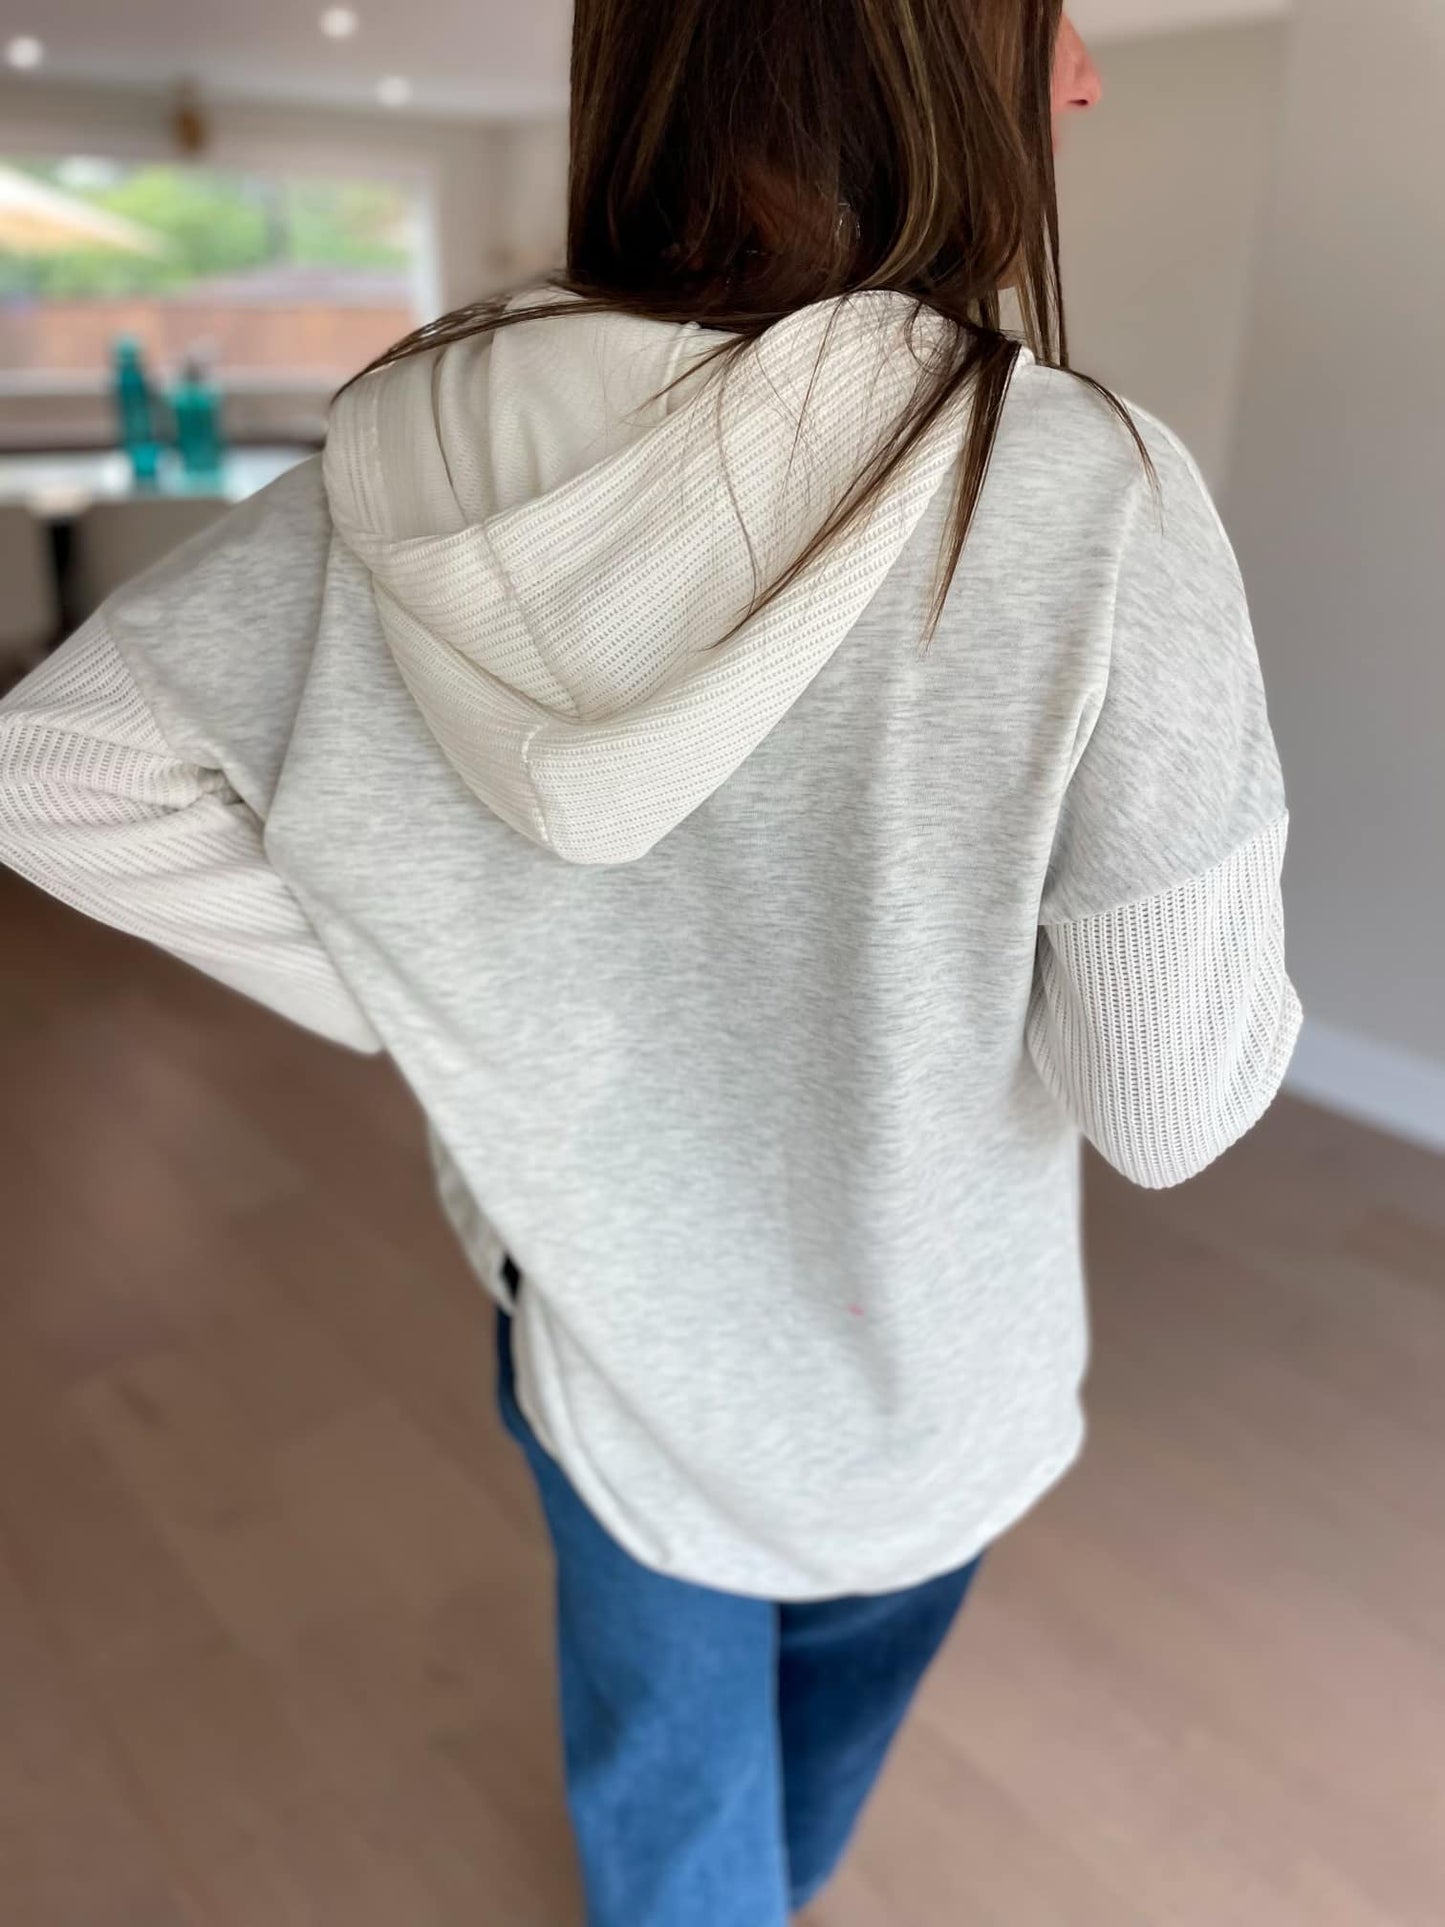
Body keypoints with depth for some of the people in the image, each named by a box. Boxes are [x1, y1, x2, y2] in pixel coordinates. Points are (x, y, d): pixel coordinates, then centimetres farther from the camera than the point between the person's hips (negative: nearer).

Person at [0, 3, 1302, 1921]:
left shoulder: (429, 458, -17)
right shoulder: (1088, 502, -28)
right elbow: (1167, 1091, -20)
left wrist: (414, 992, -6)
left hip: (599, 1300, 1)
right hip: (913, 1343, 0)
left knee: (661, 1767, 28)